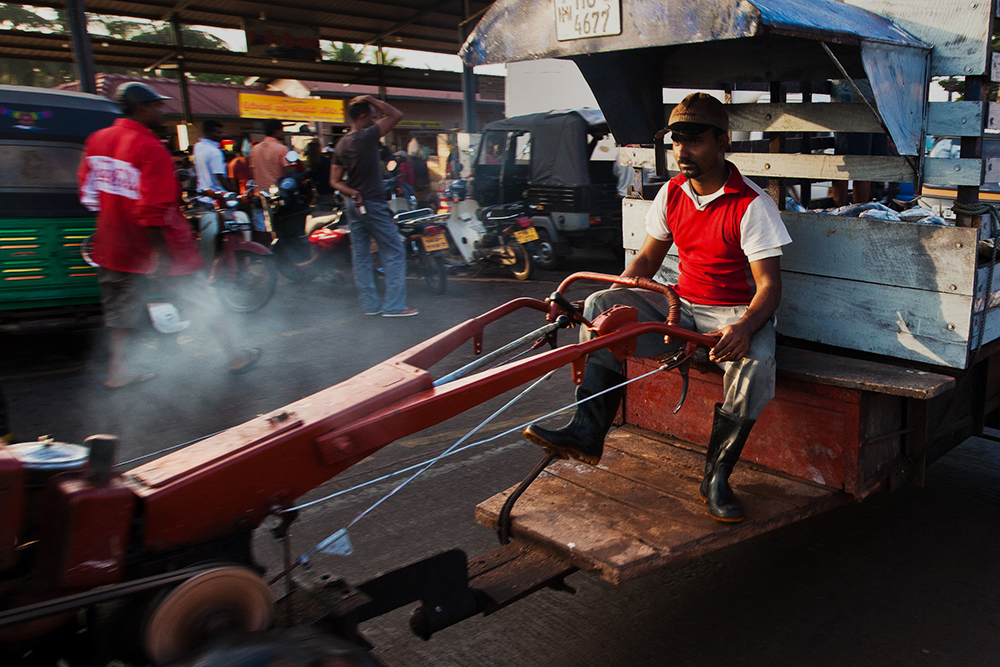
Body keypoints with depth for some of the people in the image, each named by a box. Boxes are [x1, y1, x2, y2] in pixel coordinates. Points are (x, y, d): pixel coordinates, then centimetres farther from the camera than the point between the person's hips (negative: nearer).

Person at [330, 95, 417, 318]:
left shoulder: (341, 144, 9)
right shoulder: (366, 137, -14)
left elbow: (335, 181, 8)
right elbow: (396, 115, -11)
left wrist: (353, 193, -3)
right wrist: (370, 100, -4)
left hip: (353, 204, 8)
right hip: (372, 203, -8)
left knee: (360, 255, 9)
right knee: (394, 252, -1)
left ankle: (370, 304, 15)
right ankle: (393, 305, -2)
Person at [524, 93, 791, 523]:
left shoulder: (752, 205, -12)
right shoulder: (671, 194, 5)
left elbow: (769, 285, -17)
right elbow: (647, 259, 13)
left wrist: (744, 326, -39)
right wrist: (616, 301, -5)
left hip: (736, 312, -5)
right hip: (681, 306, 5)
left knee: (755, 360, -37)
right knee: (601, 306, -15)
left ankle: (717, 475, -18)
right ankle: (588, 432, -18)